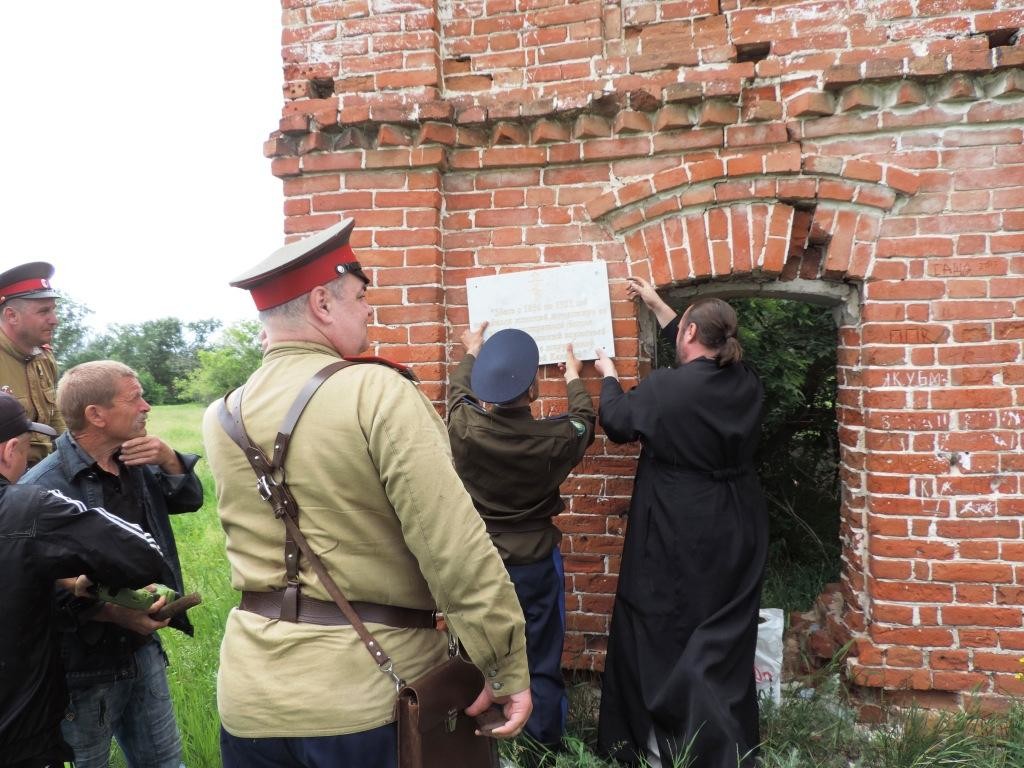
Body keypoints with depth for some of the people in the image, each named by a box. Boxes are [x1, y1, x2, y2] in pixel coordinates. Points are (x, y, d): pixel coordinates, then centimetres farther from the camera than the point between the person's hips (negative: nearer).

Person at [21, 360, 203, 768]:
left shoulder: (136, 464, 1)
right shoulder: (43, 489, -23)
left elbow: (190, 500, 11)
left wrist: (168, 459, -8)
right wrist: (111, 612, -26)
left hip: (142, 649, 7)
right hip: (82, 667, -7)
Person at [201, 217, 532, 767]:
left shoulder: (220, 417, 2)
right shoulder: (377, 391, -17)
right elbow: (457, 546, -21)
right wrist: (507, 668, -13)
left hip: (251, 692, 6)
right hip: (369, 689, -5)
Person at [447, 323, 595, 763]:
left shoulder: (463, 426, -15)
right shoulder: (553, 439, -18)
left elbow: (459, 390, 10)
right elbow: (584, 421, 7)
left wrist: (471, 354, 30)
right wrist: (572, 376, 25)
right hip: (536, 563, -2)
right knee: (541, 666, 11)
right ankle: (544, 752, 23)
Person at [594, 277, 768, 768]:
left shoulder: (664, 388, -18)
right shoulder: (746, 383, -1)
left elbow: (616, 421, -1)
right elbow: (701, 362, 19)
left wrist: (608, 375, 18)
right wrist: (657, 306, 27)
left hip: (677, 536, -5)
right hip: (735, 532, 5)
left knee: (665, 633, 10)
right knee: (724, 639, 14)